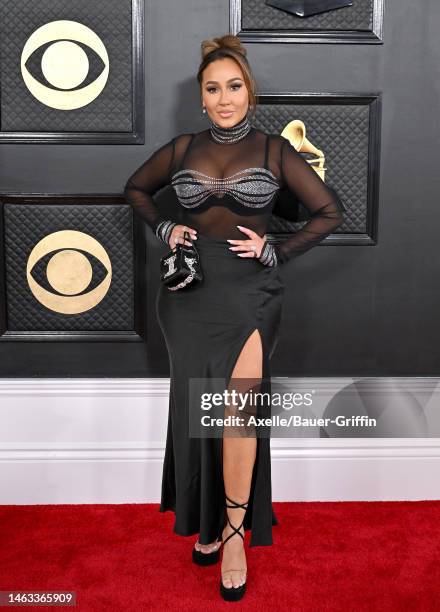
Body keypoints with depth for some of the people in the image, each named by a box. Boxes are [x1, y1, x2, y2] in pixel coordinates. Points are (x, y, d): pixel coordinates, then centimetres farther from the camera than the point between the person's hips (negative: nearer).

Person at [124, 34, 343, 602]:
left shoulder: (274, 150, 1)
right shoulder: (183, 148, 7)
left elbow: (329, 212, 4)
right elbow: (135, 187, 22)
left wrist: (275, 252, -4)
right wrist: (163, 229, 6)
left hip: (248, 288, -2)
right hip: (190, 287, 3)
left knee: (238, 407, -14)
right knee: (195, 409, 7)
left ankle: (234, 529, 1)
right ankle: (205, 517, 23)